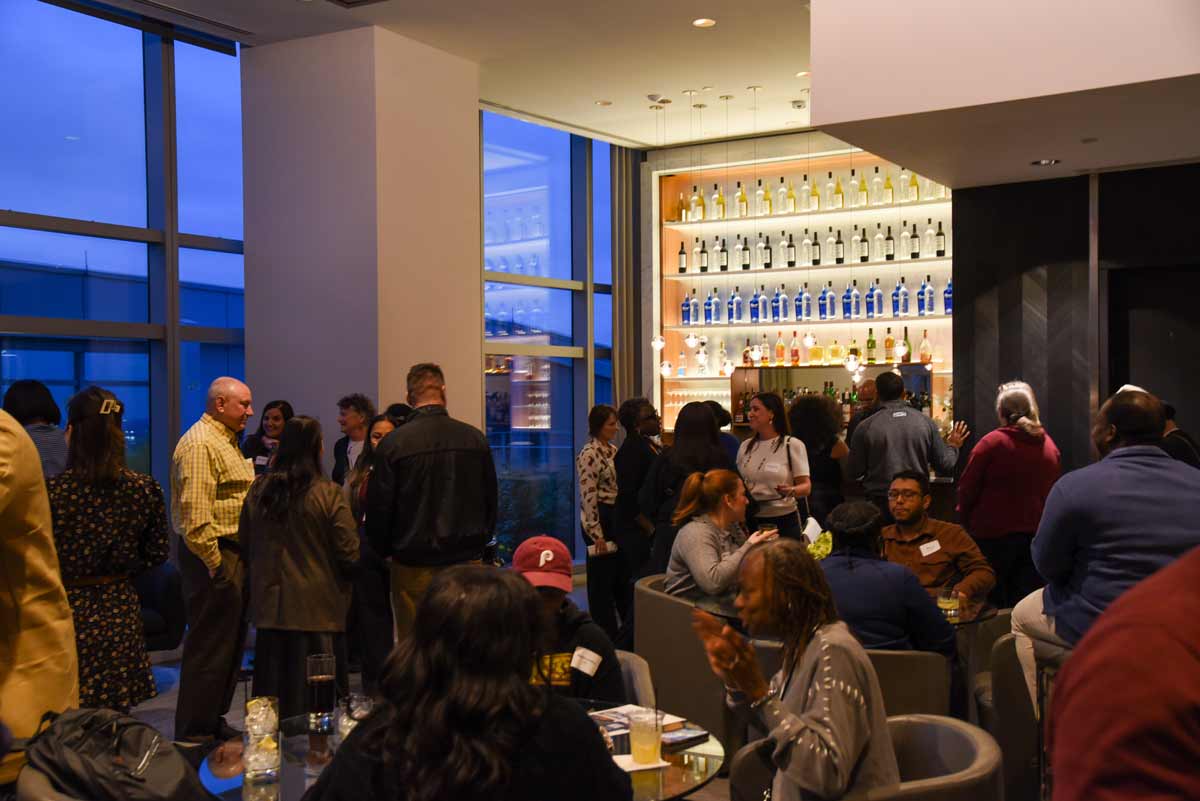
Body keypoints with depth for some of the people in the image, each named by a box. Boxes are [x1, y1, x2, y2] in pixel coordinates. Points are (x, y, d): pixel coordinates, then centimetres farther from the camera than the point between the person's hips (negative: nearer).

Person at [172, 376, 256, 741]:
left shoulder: (227, 441, 19)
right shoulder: (200, 444, -14)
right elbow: (195, 513, -22)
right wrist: (215, 564, -23)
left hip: (235, 553, 10)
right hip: (215, 555, -10)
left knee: (230, 643, 16)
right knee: (209, 646, -4)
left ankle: (213, 720, 27)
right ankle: (195, 733, 5)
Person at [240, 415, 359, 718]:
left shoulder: (258, 490, 1)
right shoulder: (328, 494, -13)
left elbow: (245, 545, 10)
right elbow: (349, 553, -11)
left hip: (270, 605, 4)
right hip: (318, 607, -4)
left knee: (273, 685, 13)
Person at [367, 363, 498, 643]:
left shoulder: (392, 444, -9)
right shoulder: (475, 439, 0)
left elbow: (378, 508, -4)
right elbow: (491, 500, 9)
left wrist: (384, 551, 13)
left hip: (414, 567, -2)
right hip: (467, 561, 3)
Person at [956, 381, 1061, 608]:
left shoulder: (991, 443, -12)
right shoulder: (1050, 446, 3)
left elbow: (967, 489, -9)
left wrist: (966, 521, 7)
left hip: (994, 534, -4)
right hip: (1037, 534, 4)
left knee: (992, 606, 7)